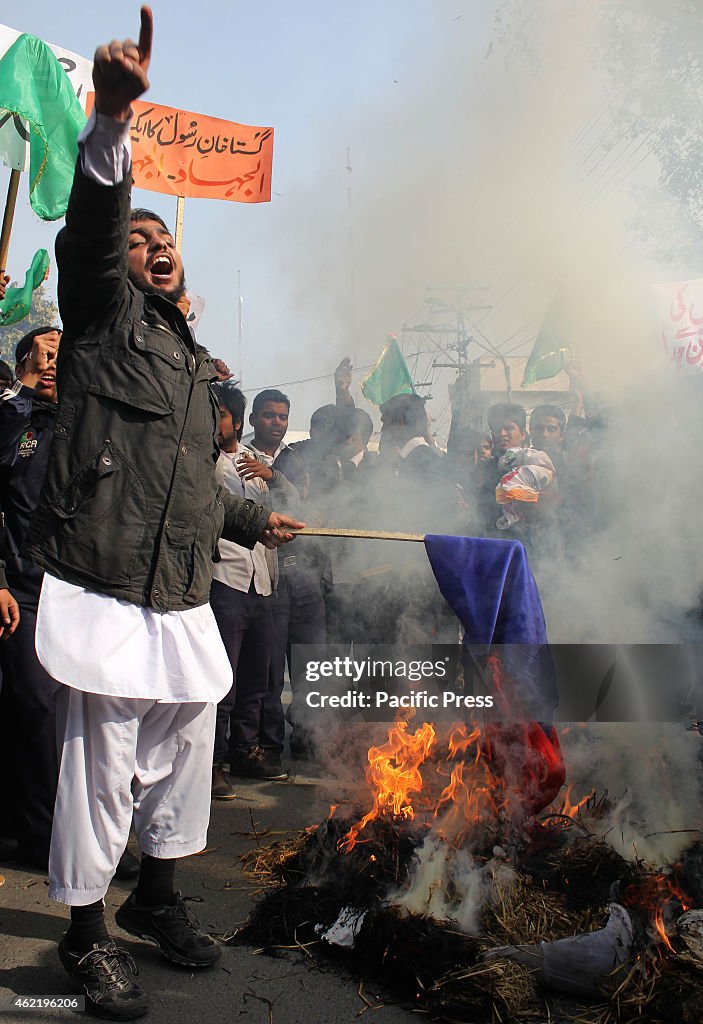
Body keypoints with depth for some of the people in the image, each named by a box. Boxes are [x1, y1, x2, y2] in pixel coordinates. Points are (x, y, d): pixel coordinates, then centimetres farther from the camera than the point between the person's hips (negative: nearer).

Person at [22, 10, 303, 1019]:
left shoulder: (194, 361, 21)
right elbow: (90, 229, -20)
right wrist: (111, 116, -33)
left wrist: (253, 518, 39)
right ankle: (88, 934, 19)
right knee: (102, 765, -1)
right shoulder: (104, 318, 1)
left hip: (183, 597, 7)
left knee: (183, 750, 16)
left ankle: (157, 896, 37)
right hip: (107, 594, -7)